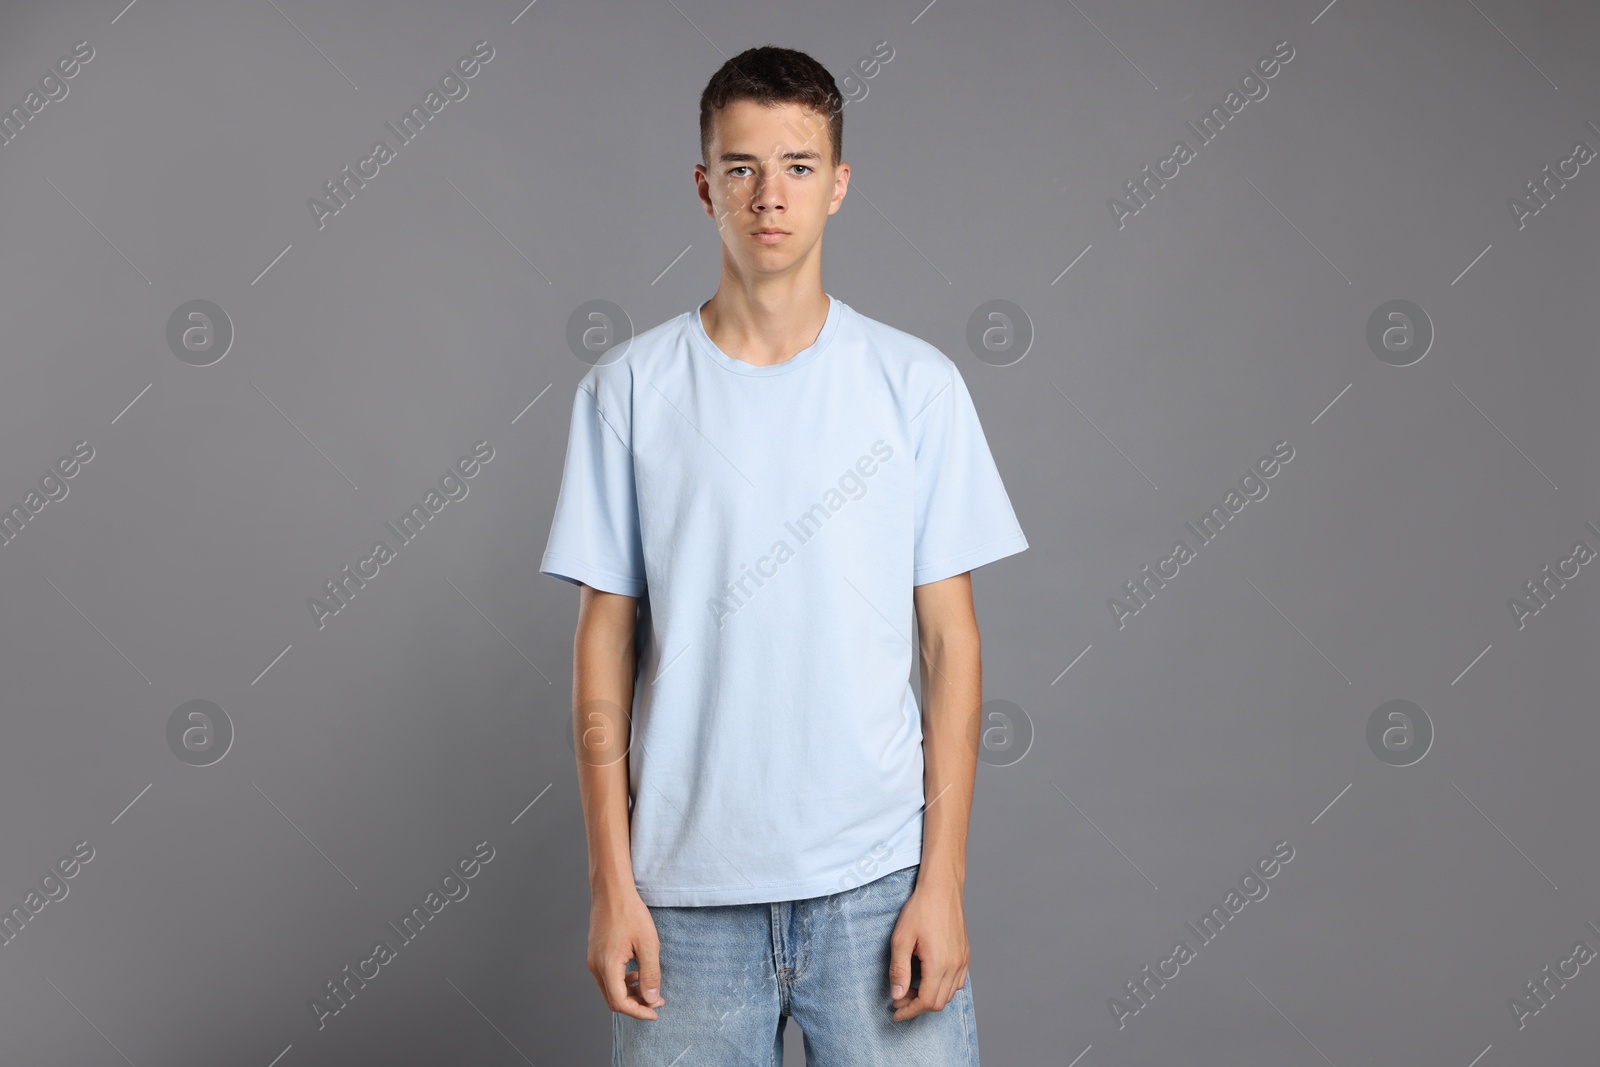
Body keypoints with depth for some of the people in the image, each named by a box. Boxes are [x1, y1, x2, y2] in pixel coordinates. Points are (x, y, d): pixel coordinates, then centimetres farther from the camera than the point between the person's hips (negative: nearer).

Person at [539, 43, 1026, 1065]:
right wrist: (611, 882, -1)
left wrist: (942, 879, -4)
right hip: (687, 886, 1)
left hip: (877, 876, 0)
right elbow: (606, 642, 3)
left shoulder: (917, 382, 1)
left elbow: (952, 640, 1)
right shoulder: (629, 387, 2)